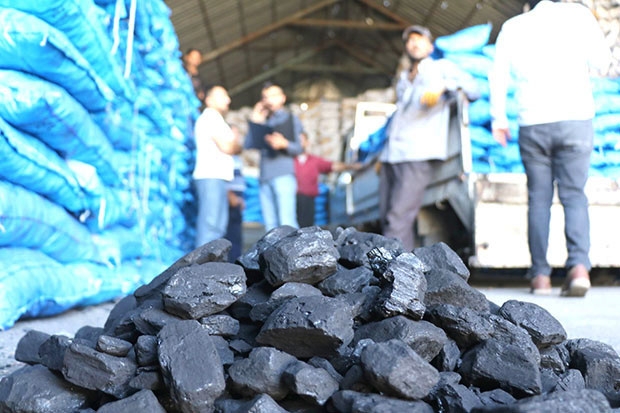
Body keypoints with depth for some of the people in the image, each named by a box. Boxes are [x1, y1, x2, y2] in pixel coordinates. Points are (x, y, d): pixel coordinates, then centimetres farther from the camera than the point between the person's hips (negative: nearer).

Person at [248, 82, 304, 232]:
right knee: (270, 224, 1)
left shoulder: (291, 119, 13)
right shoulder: (264, 120, 26)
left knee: (287, 223, -15)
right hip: (264, 177, 5)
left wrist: (284, 144, -19)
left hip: (283, 175, -5)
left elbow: (298, 148, 1)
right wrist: (254, 123, 10)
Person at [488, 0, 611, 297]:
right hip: (576, 118, -1)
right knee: (574, 194, 4)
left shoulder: (513, 26, 11)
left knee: (538, 198, 7)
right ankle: (579, 265, -13)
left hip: (533, 124, 1)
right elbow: (602, 61, 7)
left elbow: (498, 75, 5)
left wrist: (499, 119, 10)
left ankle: (540, 275, 4)